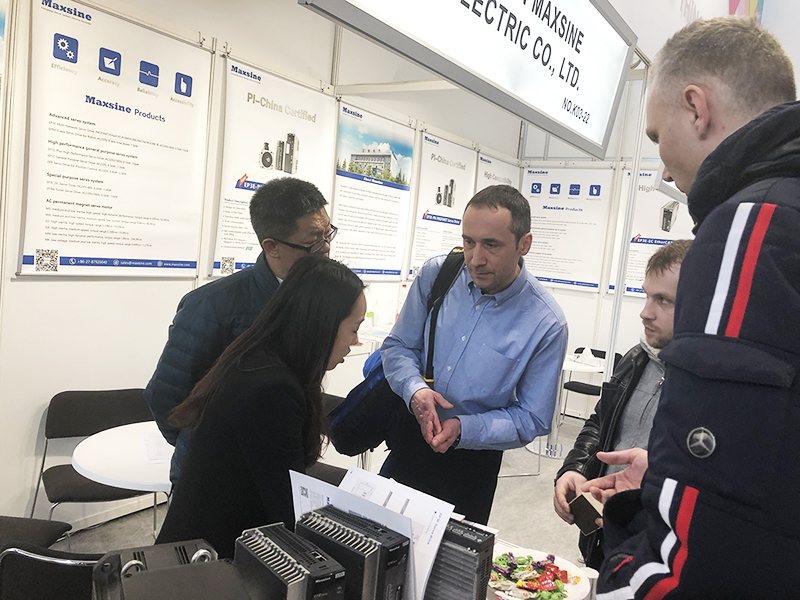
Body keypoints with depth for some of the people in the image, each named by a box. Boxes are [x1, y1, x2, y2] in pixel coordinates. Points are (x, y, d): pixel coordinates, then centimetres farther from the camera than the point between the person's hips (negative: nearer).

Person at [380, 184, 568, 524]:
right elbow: (397, 345, -1)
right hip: (408, 436, 3)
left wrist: (464, 429, -25)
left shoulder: (546, 324, -19)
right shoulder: (436, 273, -11)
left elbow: (532, 419, -11)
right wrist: (414, 389, -22)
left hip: (473, 460, -2)